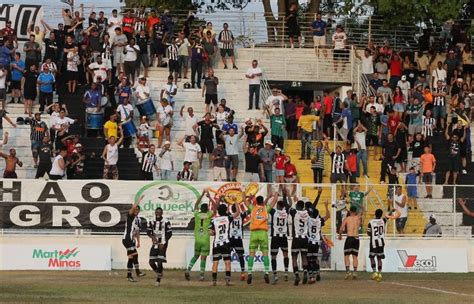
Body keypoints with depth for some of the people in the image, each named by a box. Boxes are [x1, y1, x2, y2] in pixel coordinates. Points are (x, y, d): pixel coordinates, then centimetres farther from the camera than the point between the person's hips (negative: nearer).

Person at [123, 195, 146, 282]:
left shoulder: (138, 219, 17)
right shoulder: (130, 216, -5)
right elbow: (133, 207, -23)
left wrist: (138, 241, 20)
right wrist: (139, 199, -13)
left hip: (132, 240, 8)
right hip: (127, 238, -8)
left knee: (131, 257, 8)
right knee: (134, 254, -16)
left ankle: (129, 275, 11)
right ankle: (137, 272, -18)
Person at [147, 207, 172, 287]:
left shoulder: (166, 222, -10)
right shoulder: (151, 222, 3)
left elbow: (169, 234, -6)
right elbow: (148, 231, 4)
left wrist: (163, 243, -12)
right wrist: (152, 236, -18)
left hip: (162, 244, -5)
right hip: (155, 244, 5)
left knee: (159, 262, -13)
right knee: (151, 262, 1)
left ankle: (158, 279, -3)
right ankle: (159, 273, 29)